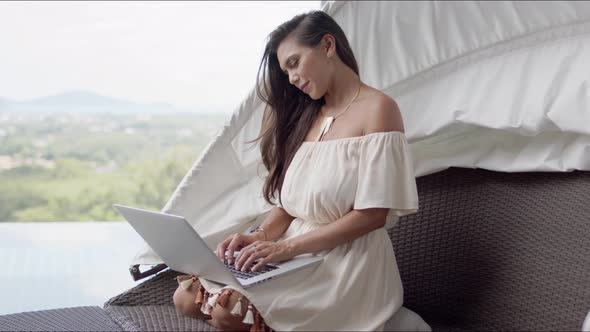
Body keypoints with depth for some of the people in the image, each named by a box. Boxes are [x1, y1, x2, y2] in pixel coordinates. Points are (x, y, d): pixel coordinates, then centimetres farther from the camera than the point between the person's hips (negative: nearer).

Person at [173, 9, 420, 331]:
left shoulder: (377, 109, -10)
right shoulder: (307, 116, 14)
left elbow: (373, 214, -16)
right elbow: (290, 200, 12)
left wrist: (287, 247, -19)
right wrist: (261, 236, -10)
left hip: (346, 266, -8)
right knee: (186, 297, -7)